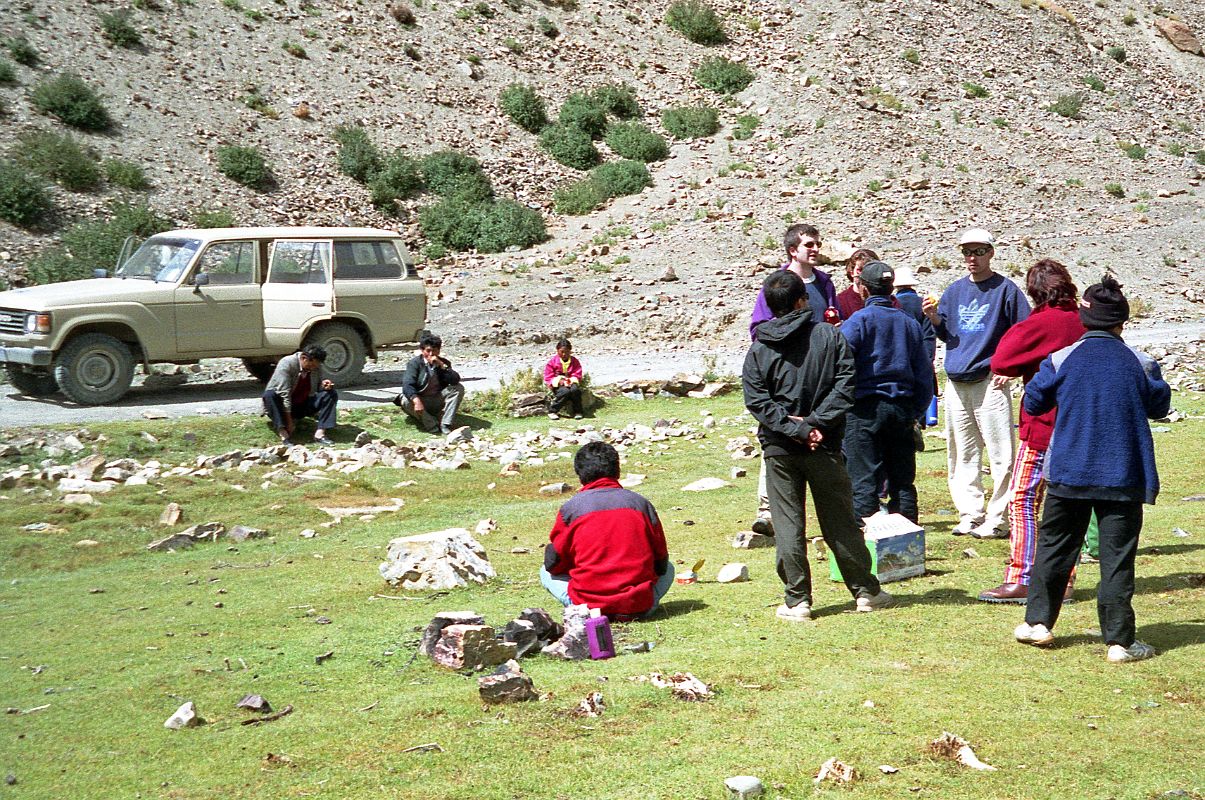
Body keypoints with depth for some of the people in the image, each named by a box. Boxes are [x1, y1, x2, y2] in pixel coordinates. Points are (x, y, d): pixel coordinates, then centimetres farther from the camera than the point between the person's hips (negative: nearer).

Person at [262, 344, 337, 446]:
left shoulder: (317, 367, -4)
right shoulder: (286, 364, -23)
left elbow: (316, 388, 11)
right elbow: (284, 394, -29)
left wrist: (323, 385, -16)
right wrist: (289, 421, -33)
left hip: (303, 406, 5)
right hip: (283, 407, -5)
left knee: (331, 393, -14)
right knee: (270, 394, -36)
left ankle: (320, 433, -26)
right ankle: (283, 433, -45)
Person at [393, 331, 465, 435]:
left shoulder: (444, 363, 3)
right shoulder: (414, 363, -8)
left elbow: (455, 380, -14)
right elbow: (407, 385, -23)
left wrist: (441, 365, -23)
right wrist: (416, 401, -41)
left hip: (438, 401, 3)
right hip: (421, 400, -3)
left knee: (459, 388, -18)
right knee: (406, 401, -34)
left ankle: (445, 425, -27)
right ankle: (433, 426, -26)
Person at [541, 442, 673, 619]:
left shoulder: (571, 508, -2)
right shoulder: (641, 503, 4)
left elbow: (553, 564, 5)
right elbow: (661, 561, 10)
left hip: (589, 604, -2)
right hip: (639, 605, 2)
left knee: (546, 573, 24)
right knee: (668, 569, 31)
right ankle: (639, 608, 7)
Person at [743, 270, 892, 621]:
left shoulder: (759, 348, 1)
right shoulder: (830, 336, -1)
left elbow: (756, 399, -7)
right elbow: (845, 385, -9)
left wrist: (794, 427, -10)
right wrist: (815, 424, -11)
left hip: (779, 448, 0)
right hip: (824, 447, 0)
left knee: (787, 524, 4)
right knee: (840, 521, 10)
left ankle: (797, 601, 4)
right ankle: (866, 591, 19)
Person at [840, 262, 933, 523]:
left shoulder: (859, 320, -7)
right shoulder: (909, 322, 10)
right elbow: (924, 372, 12)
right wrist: (916, 412, 17)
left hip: (866, 407, -5)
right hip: (902, 407, 5)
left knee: (863, 481, -1)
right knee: (903, 481, 11)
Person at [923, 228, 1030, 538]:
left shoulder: (1005, 289, -2)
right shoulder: (955, 290, 14)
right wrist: (935, 318, -1)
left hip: (989, 382, -6)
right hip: (956, 383, 6)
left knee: (1000, 454, -7)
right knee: (962, 454, 9)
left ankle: (996, 518, -4)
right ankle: (970, 514, 16)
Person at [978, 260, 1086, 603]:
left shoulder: (1040, 323, -14)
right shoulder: (1083, 321, 5)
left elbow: (1000, 361, -13)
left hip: (1043, 424, -7)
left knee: (1022, 499, -3)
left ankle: (1020, 580, -7)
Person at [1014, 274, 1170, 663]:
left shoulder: (1061, 360, -5)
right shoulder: (1141, 364, -3)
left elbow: (1033, 402, 5)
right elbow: (1159, 407, 11)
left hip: (1068, 473, 1)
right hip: (1124, 477, -1)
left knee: (1054, 547, 15)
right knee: (1117, 557, 2)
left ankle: (1038, 622, 19)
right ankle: (1119, 641, 1)